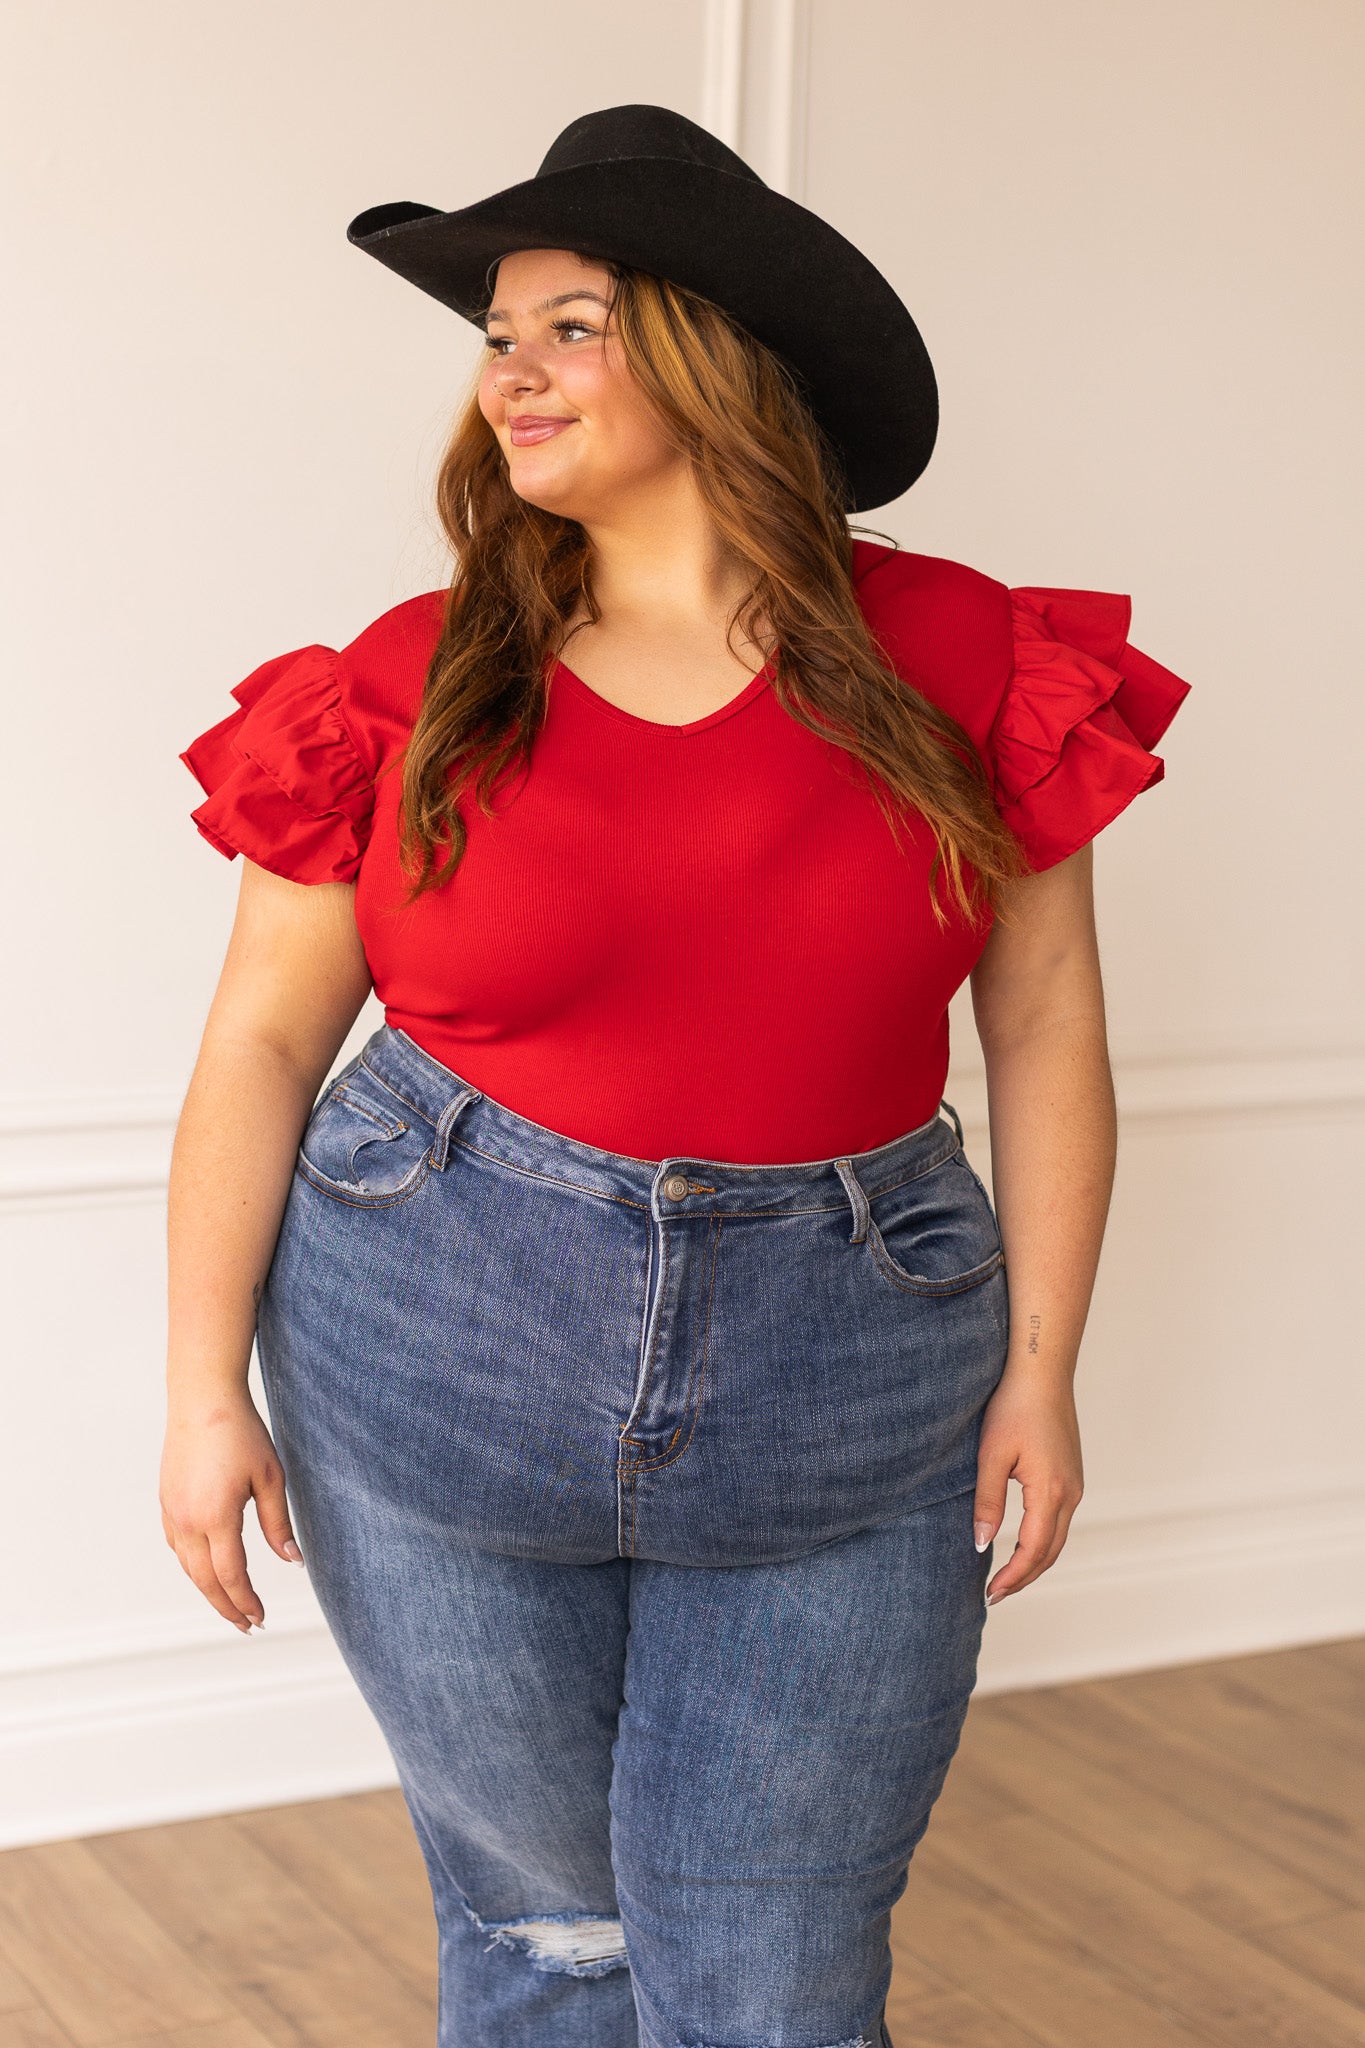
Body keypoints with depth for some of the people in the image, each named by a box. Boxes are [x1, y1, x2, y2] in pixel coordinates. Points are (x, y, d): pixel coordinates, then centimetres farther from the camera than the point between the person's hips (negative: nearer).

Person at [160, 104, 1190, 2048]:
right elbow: (262, 1040, 0)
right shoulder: (408, 694, -3)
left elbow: (1045, 1030, 2)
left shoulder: (959, 665, -3)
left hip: (839, 1403, 0)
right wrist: (207, 1390, -3)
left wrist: (1040, 1371, 0)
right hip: (439, 1379, 0)